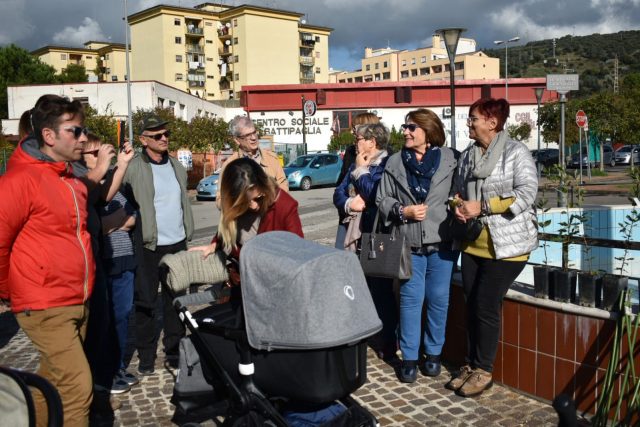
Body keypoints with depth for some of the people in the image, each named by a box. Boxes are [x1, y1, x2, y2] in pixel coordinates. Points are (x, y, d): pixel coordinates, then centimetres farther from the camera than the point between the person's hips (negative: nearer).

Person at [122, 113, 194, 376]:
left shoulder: (177, 166, 11)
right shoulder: (133, 169, -8)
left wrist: (187, 231, 13)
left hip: (178, 243, 5)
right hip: (149, 246, -5)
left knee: (175, 299, 12)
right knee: (146, 302, 6)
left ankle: (174, 351, 24)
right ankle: (146, 356, 18)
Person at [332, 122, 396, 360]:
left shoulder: (387, 164, -9)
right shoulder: (356, 165, 16)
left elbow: (373, 193, -22)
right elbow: (338, 193, 12)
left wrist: (361, 169, -7)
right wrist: (349, 204, -11)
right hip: (354, 236, 8)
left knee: (380, 291, 0)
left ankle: (387, 343, 13)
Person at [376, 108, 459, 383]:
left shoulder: (450, 159, -1)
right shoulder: (395, 163, 5)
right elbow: (382, 200, 6)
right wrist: (403, 211, -9)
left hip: (442, 242, -1)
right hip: (409, 243, 1)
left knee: (438, 298, 9)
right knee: (411, 298, 4)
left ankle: (433, 353, 27)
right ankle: (409, 357, 16)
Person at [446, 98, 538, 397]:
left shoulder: (516, 152, -8)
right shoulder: (467, 155, 11)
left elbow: (526, 193, -18)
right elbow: (457, 190, 19)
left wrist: (481, 207, -21)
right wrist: (458, 207, -5)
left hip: (506, 244, -6)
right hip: (473, 244, 6)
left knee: (486, 307, -5)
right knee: (472, 305, 9)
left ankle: (483, 371, 12)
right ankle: (471, 365, 24)